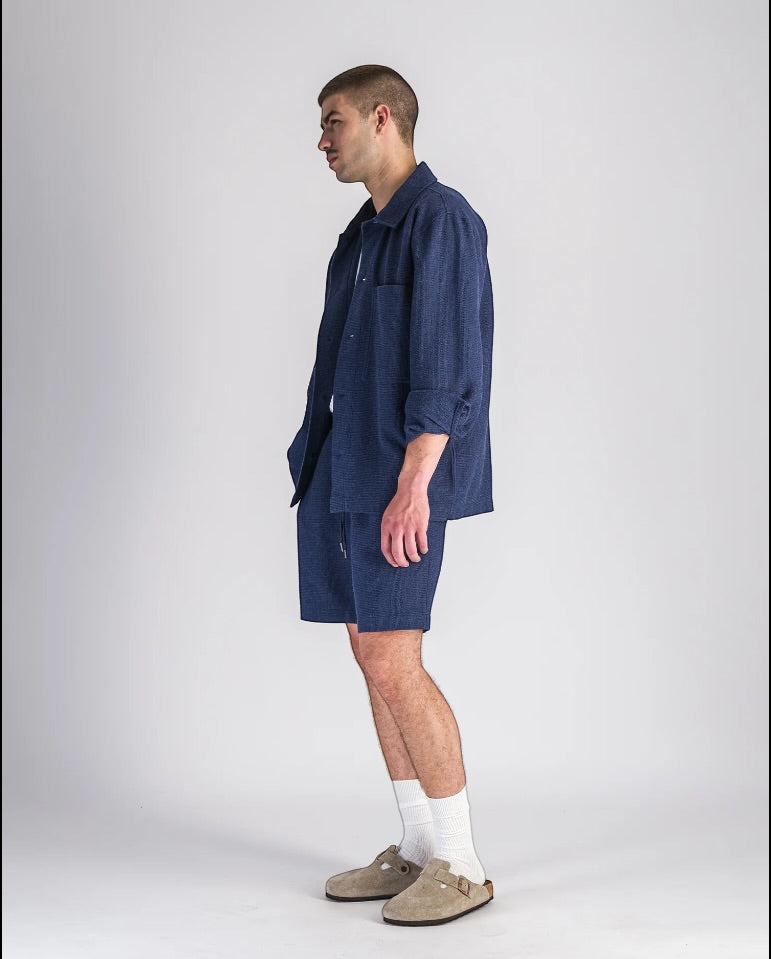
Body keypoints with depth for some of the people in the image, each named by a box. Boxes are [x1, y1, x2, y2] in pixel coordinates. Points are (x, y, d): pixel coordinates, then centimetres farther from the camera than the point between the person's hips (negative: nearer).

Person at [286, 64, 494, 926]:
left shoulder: (440, 220, -9)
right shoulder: (363, 232, 18)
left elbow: (445, 365, -17)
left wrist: (413, 483, -22)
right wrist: (323, 471, 16)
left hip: (399, 477, -9)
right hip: (340, 473, 9)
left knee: (393, 663, -10)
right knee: (375, 660, 10)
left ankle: (460, 866, 2)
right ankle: (418, 849, 20)